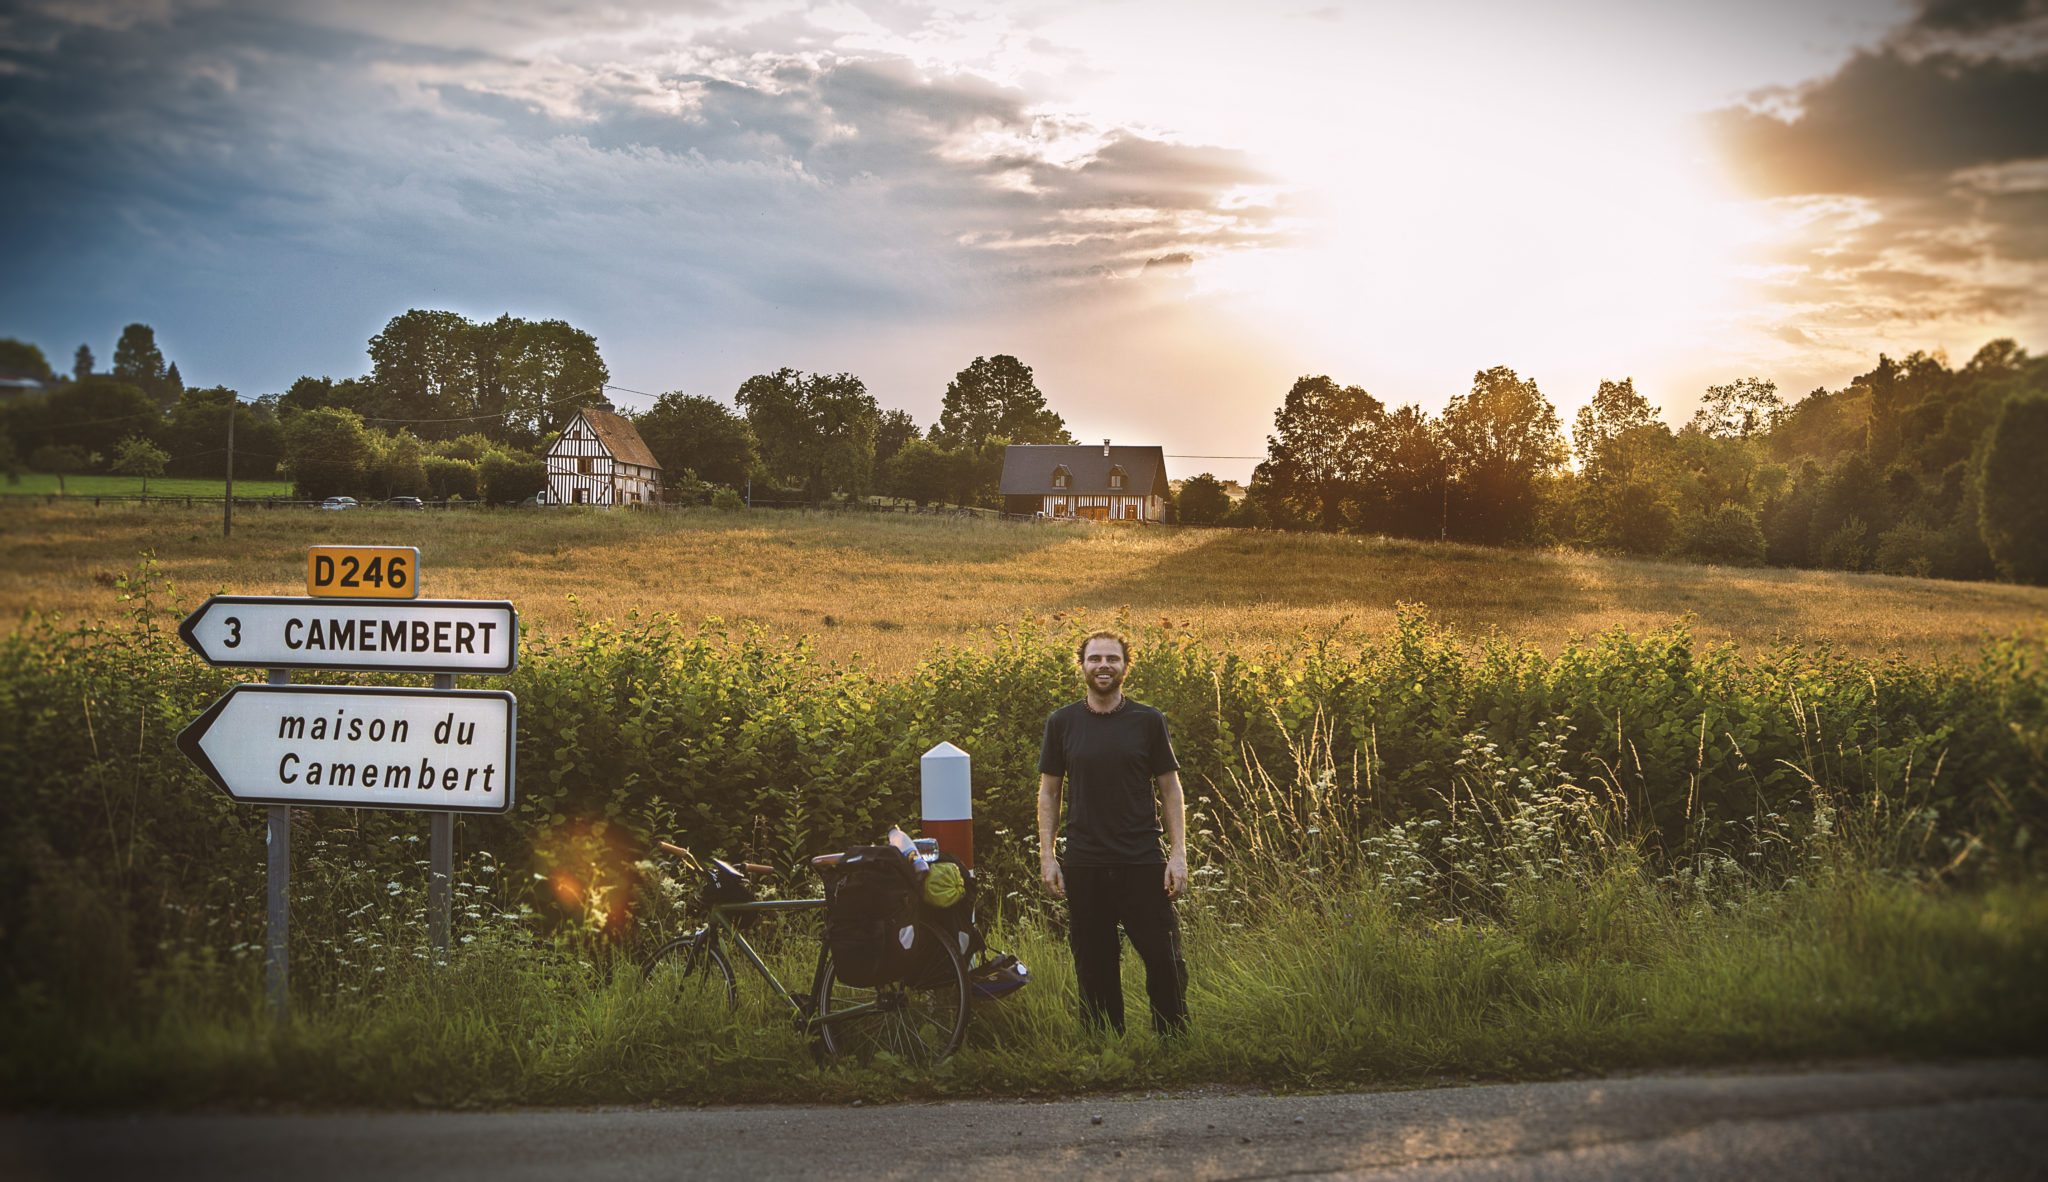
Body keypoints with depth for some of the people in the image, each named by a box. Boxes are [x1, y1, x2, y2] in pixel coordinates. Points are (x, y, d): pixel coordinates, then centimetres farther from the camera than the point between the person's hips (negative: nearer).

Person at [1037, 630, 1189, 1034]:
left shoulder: (1148, 721, 2)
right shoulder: (1062, 723, 5)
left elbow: (1170, 789, 5)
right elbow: (1048, 792, 9)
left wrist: (1178, 854, -2)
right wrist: (1047, 856, 2)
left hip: (1143, 863, -1)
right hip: (1084, 865, 1)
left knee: (1165, 962, -3)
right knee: (1095, 967, 7)